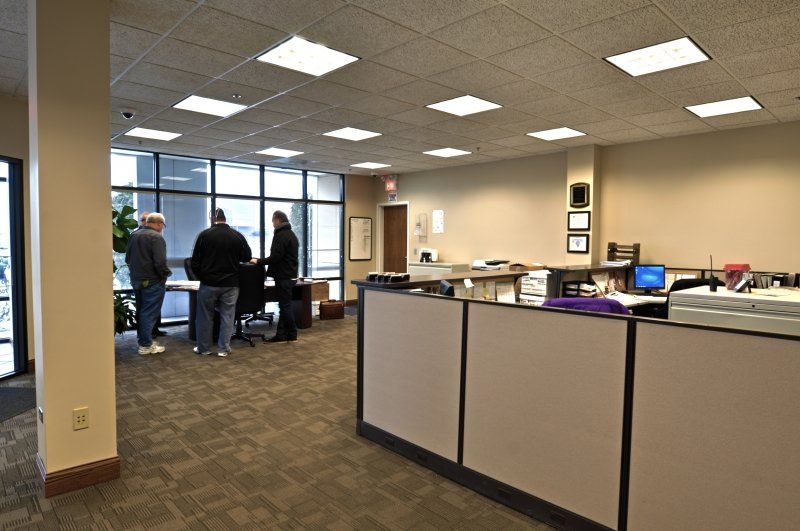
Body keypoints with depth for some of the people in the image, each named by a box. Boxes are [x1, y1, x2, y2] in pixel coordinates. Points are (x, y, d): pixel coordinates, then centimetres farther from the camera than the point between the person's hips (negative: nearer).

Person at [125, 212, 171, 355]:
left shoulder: (134, 235, 9)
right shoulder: (156, 237, -17)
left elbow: (127, 258, 16)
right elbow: (160, 262, -24)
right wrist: (166, 274, -8)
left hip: (136, 280, 8)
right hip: (153, 282, -8)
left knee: (141, 311, 18)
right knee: (149, 314, -1)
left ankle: (142, 340, 28)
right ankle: (146, 345, 4)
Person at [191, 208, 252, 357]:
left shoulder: (204, 235, -5)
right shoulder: (237, 236, -2)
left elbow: (195, 261, -1)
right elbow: (247, 257, 8)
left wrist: (201, 277, 14)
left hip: (209, 283, -1)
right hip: (230, 283, 1)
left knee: (205, 317, 10)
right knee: (227, 316, 7)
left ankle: (203, 348, 18)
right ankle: (223, 349, 9)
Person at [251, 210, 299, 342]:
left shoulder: (281, 235, -14)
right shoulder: (291, 234, 18)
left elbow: (275, 257, -21)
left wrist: (259, 261, -10)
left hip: (283, 276, -10)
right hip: (290, 274, 10)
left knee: (285, 305, -2)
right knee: (284, 305, 11)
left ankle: (292, 334, 7)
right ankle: (281, 334, 15)